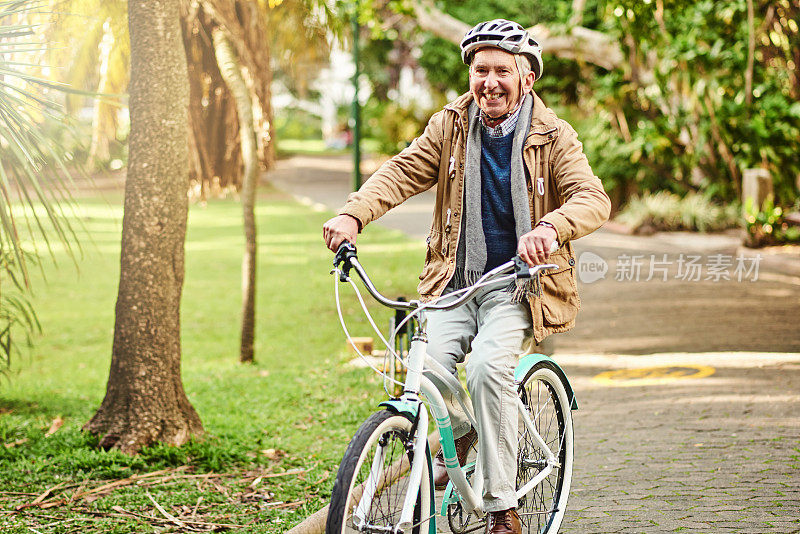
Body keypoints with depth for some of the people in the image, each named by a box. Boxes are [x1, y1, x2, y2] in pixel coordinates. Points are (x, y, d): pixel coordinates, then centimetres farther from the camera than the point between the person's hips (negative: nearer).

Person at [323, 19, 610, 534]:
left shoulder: (554, 137, -3)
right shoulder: (451, 125, 6)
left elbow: (594, 199, -16)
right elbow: (402, 172, -4)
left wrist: (549, 226, -38)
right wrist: (353, 214, -23)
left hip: (518, 286, -3)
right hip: (455, 281, 3)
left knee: (489, 366, -28)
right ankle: (459, 437, 15)